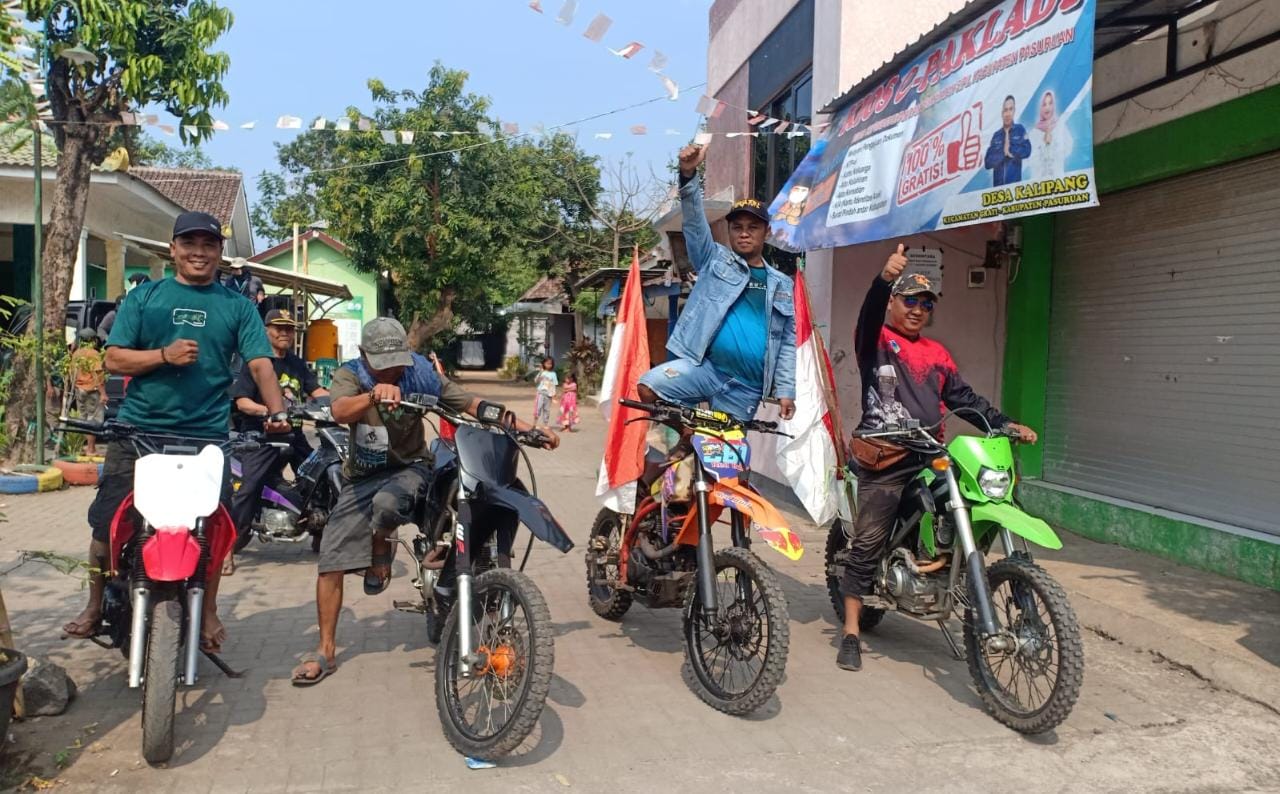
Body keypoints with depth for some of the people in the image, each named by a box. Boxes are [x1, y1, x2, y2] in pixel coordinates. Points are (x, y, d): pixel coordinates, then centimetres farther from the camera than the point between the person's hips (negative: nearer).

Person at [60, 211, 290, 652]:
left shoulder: (236, 305, 5)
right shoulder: (144, 296, 7)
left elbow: (260, 364, -4)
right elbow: (114, 359, 3)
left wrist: (277, 411, -21)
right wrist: (165, 355, -14)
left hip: (206, 435, -1)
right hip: (138, 430, 1)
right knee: (106, 523, 8)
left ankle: (208, 612, 22)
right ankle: (95, 605, 29)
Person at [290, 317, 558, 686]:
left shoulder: (420, 374, -10)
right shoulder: (349, 375, -12)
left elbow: (472, 403, -10)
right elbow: (340, 411, -34)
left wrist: (527, 428, -18)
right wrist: (374, 395, -55)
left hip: (410, 468, -1)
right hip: (362, 476, 2)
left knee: (386, 502, -37)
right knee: (330, 563, -3)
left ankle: (381, 556, -2)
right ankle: (326, 650, 13)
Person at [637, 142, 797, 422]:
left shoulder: (782, 285, 13)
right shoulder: (714, 260, 9)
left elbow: (788, 341, 13)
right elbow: (695, 220, -7)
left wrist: (786, 389, 4)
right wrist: (688, 175, -24)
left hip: (746, 387, 2)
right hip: (704, 367, -2)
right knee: (649, 386, -27)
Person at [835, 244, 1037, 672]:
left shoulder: (937, 355, 21)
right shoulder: (875, 340, 3)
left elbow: (965, 398, 21)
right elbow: (869, 316, -19)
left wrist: (1006, 424, 8)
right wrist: (885, 277, -39)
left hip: (930, 458, 6)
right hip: (883, 463, -6)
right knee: (867, 545, -7)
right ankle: (851, 633, 0)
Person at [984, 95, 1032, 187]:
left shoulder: (1020, 130, 7)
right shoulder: (996, 135, 11)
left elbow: (1026, 151, -8)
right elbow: (988, 162, 1)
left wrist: (1010, 149, -4)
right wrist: (1003, 153, -10)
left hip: (1015, 182, -2)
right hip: (997, 184, 2)